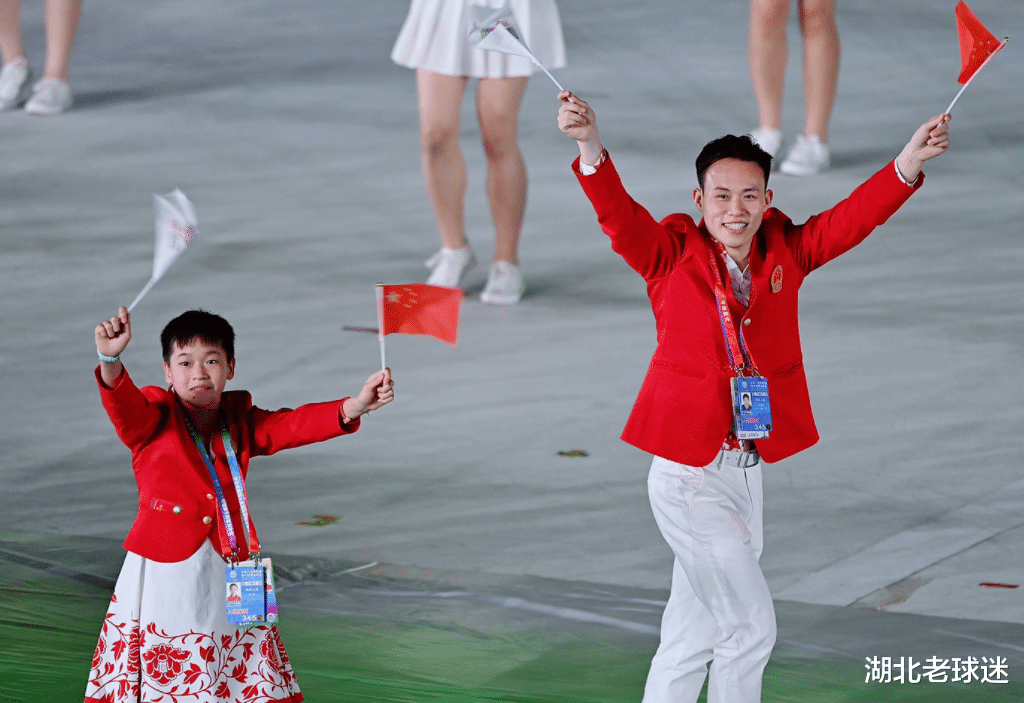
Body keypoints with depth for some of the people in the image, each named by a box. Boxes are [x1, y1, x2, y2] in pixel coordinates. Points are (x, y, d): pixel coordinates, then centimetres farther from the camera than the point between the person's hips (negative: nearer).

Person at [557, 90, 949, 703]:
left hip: (748, 469, 5)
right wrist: (592, 146, -40)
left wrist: (909, 163, -22)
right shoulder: (673, 257, -7)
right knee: (751, 626, -6)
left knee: (692, 638, 17)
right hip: (689, 473, -5)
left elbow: (854, 217, -4)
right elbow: (619, 214, -21)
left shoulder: (785, 255, 4)